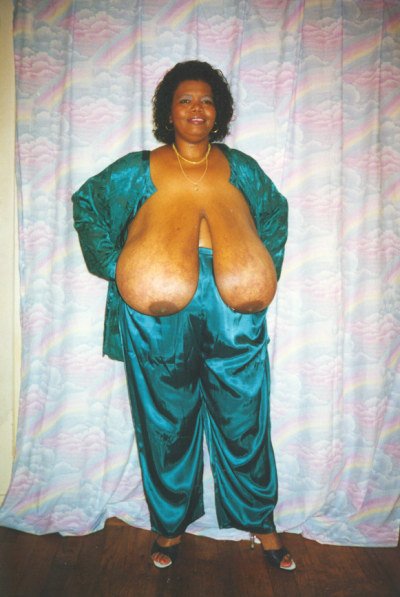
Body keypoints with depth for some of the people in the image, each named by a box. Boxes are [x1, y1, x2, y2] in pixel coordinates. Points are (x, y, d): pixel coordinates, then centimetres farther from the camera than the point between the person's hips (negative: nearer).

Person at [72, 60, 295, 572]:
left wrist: (264, 270, 11)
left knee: (244, 421, 11)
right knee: (167, 424, 11)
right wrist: (112, 263, 3)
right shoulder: (138, 170, 5)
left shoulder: (240, 168, 9)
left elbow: (276, 211, 23)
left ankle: (260, 520, 33)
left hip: (234, 316, 1)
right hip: (160, 319, -1)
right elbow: (85, 202, 15)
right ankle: (170, 524, 34)